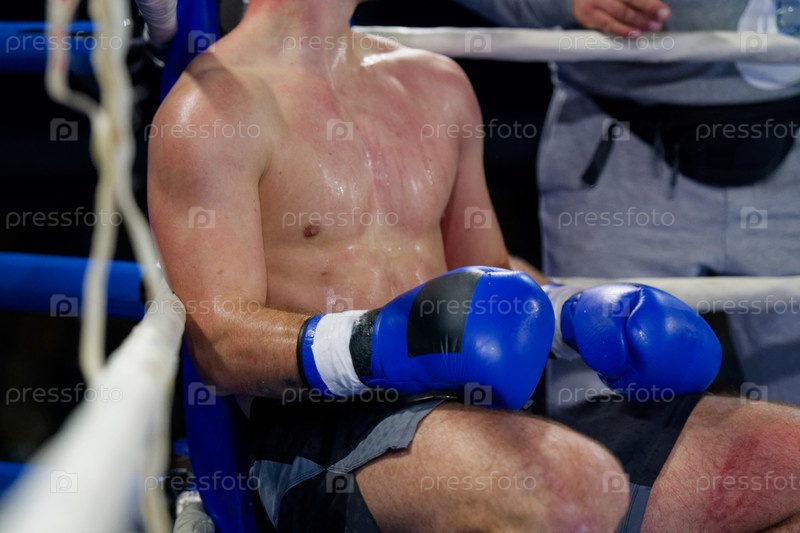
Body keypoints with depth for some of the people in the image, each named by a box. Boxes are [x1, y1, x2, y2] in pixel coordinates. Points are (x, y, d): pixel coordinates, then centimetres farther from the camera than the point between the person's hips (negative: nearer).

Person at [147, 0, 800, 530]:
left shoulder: (438, 84, 22)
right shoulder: (212, 108, -1)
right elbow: (220, 342, -10)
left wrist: (575, 314, 7)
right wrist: (372, 345, -27)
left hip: (486, 407, 7)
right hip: (324, 429, -7)